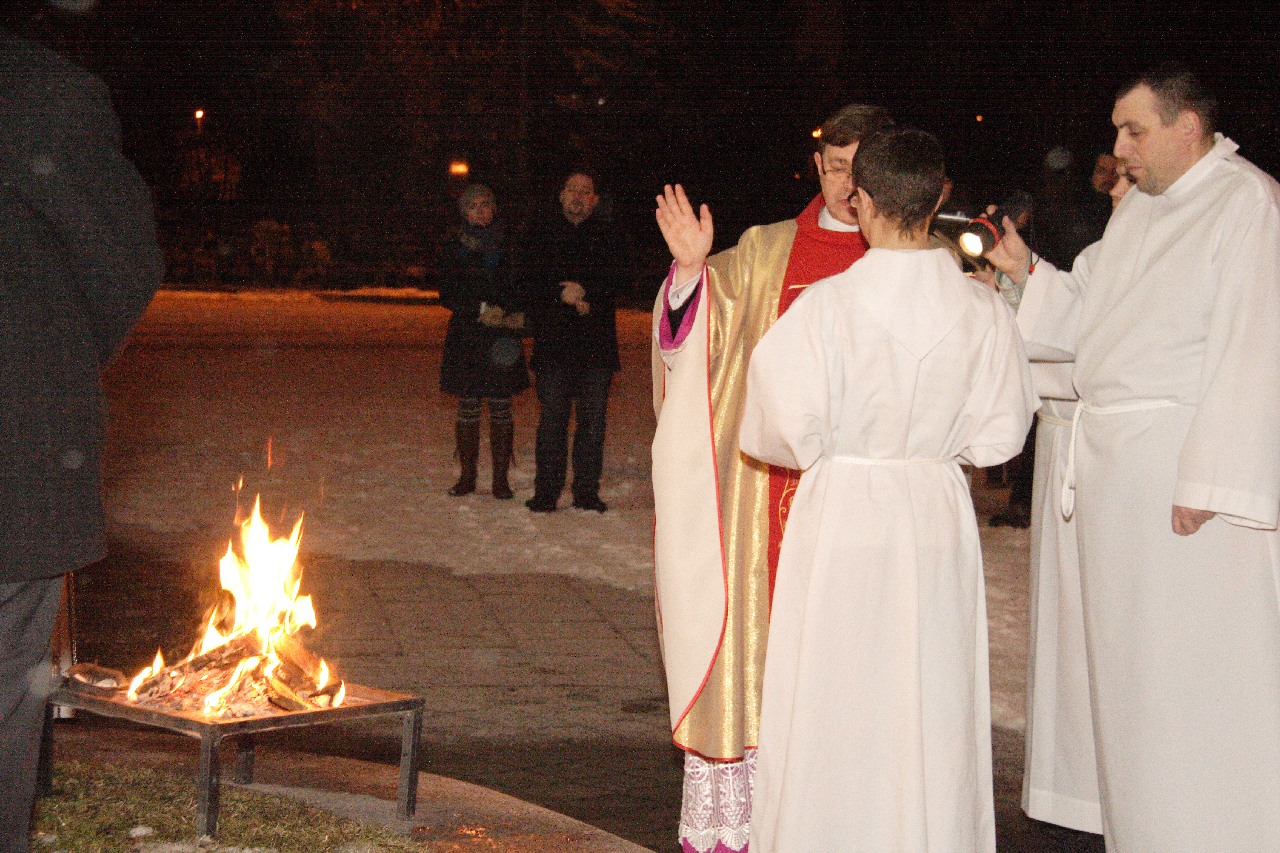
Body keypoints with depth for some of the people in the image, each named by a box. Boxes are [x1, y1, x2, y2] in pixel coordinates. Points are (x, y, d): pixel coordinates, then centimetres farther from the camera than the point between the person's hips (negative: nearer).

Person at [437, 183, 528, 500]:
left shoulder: (508, 245, 6)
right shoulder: (453, 247, 5)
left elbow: (521, 289, 9)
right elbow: (447, 295, 0)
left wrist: (520, 315, -11)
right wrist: (480, 310, -15)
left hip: (502, 337, 0)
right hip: (465, 336, 0)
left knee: (500, 408, 0)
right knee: (467, 408, 3)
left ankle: (501, 478, 5)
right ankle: (467, 476, 11)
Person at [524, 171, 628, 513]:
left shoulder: (608, 235, 10)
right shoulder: (545, 234, 10)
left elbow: (619, 279, -1)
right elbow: (532, 283, 3)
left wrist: (586, 291, -16)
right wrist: (564, 296, -13)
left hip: (597, 343, 0)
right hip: (553, 340, 0)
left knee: (593, 419, 1)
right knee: (552, 417, -1)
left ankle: (587, 491, 8)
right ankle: (546, 491, 3)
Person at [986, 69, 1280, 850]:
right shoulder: (1137, 211, 17)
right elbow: (1091, 324, 21)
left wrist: (1210, 481, -21)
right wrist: (1027, 271, 7)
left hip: (1191, 461, -8)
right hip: (1114, 461, 9)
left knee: (1200, 663, -4)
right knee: (1129, 662, 12)